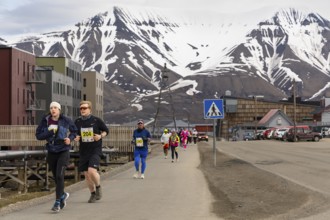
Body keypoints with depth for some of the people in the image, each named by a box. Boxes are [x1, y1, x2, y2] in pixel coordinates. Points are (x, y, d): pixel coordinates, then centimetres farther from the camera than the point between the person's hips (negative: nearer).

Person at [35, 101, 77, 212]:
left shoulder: (66, 120, -5)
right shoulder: (45, 121, -2)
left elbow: (74, 131, 10)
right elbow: (38, 135, -3)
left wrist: (70, 138, -9)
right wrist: (50, 132, -18)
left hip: (63, 151, -3)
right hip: (51, 152, 3)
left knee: (59, 175, -17)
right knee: (56, 177, 12)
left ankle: (57, 202, -13)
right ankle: (63, 195, 40)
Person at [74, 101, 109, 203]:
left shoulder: (96, 120, -5)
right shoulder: (77, 122, 3)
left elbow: (106, 130, 7)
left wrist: (101, 136, -12)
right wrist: (75, 138, -5)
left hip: (95, 150, -4)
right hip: (83, 151, 4)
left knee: (92, 171, -20)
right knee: (86, 174, 7)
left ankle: (98, 187, 8)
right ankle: (93, 194, 25)